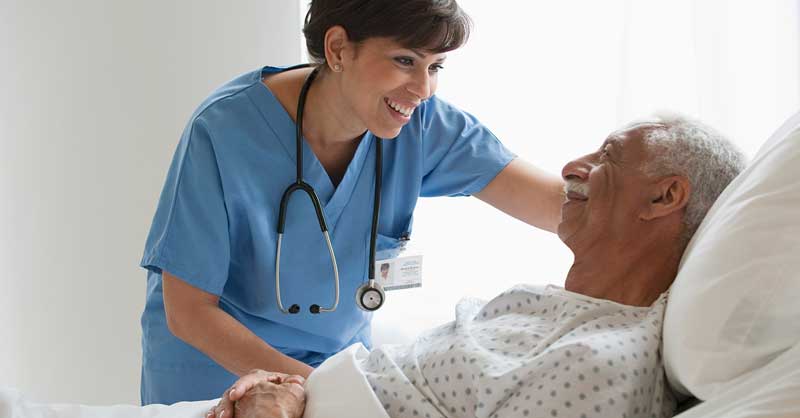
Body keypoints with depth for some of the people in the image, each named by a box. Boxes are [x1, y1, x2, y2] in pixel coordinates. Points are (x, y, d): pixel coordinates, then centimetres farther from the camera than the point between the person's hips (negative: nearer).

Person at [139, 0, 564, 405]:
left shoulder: (422, 124, -16)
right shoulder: (224, 130, -25)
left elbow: (552, 201, -24)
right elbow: (187, 311, -22)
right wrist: (311, 385, -30)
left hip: (336, 355, 3)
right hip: (214, 361, -3)